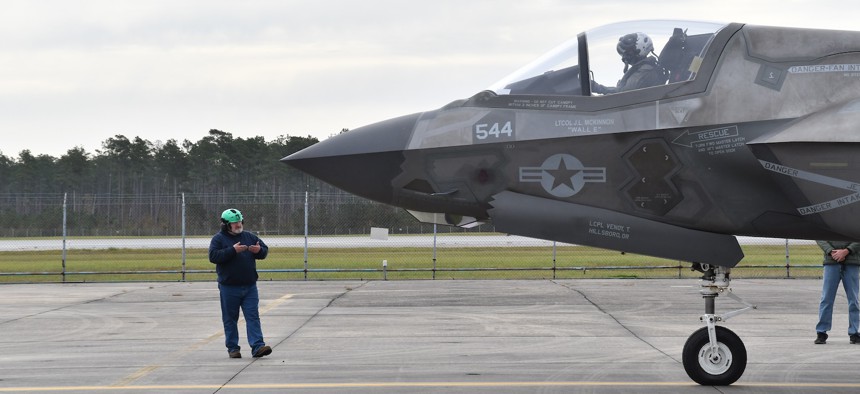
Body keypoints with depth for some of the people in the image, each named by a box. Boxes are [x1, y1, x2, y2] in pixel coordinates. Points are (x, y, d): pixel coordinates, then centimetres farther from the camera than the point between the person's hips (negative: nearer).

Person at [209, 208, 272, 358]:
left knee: (253, 316, -4)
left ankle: (258, 346, -9)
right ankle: (233, 348, 14)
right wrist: (233, 250, -23)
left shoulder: (249, 237, 11)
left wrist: (259, 250, -9)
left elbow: (265, 250, 16)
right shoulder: (219, 239, -2)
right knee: (230, 319, 5)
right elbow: (213, 256, -16)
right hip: (229, 287, -3)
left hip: (250, 286, 3)